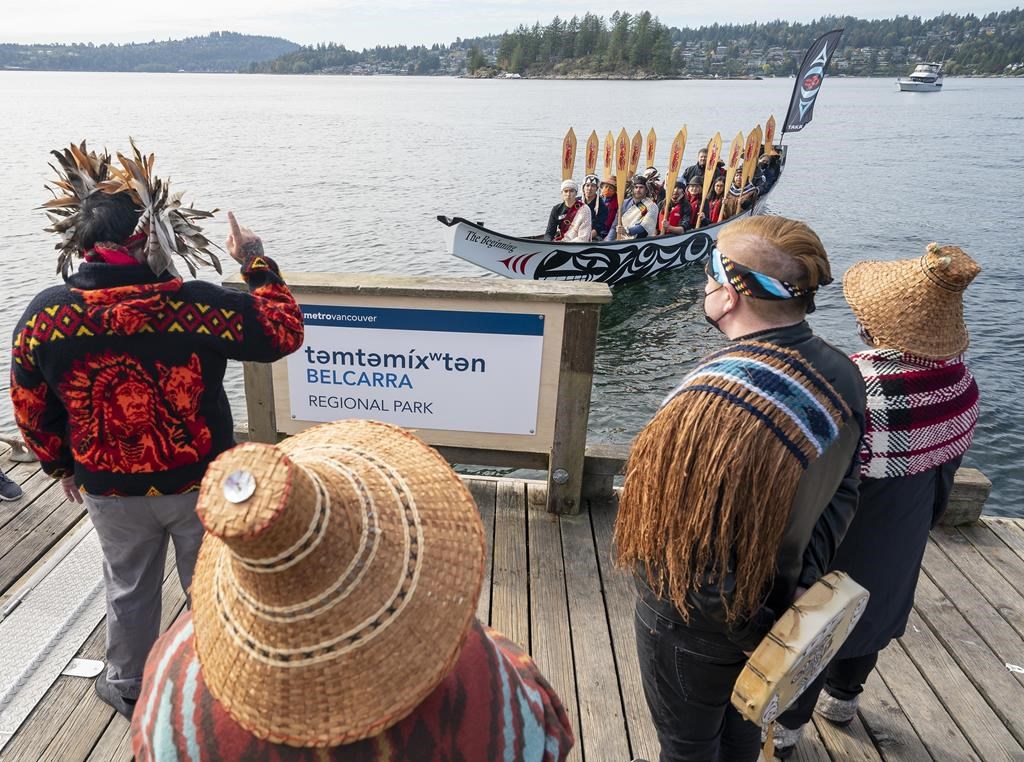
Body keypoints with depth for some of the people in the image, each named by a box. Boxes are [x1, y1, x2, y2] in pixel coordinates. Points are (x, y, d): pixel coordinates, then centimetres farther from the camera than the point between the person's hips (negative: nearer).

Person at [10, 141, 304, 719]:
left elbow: (31, 409, 0)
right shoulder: (194, 304, -25)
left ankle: (129, 688, 47)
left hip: (109, 490, 3)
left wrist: (62, 467, 17)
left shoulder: (44, 315, -13)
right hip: (200, 483, -2)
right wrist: (257, 263, -2)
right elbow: (284, 331, -14)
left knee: (129, 589, 25)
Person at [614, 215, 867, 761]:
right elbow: (842, 493, 1)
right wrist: (799, 575, 2)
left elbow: (681, 544, -30)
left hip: (697, 622, -7)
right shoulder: (840, 374, -10)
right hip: (777, 606, 7)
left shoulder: (715, 402, -37)